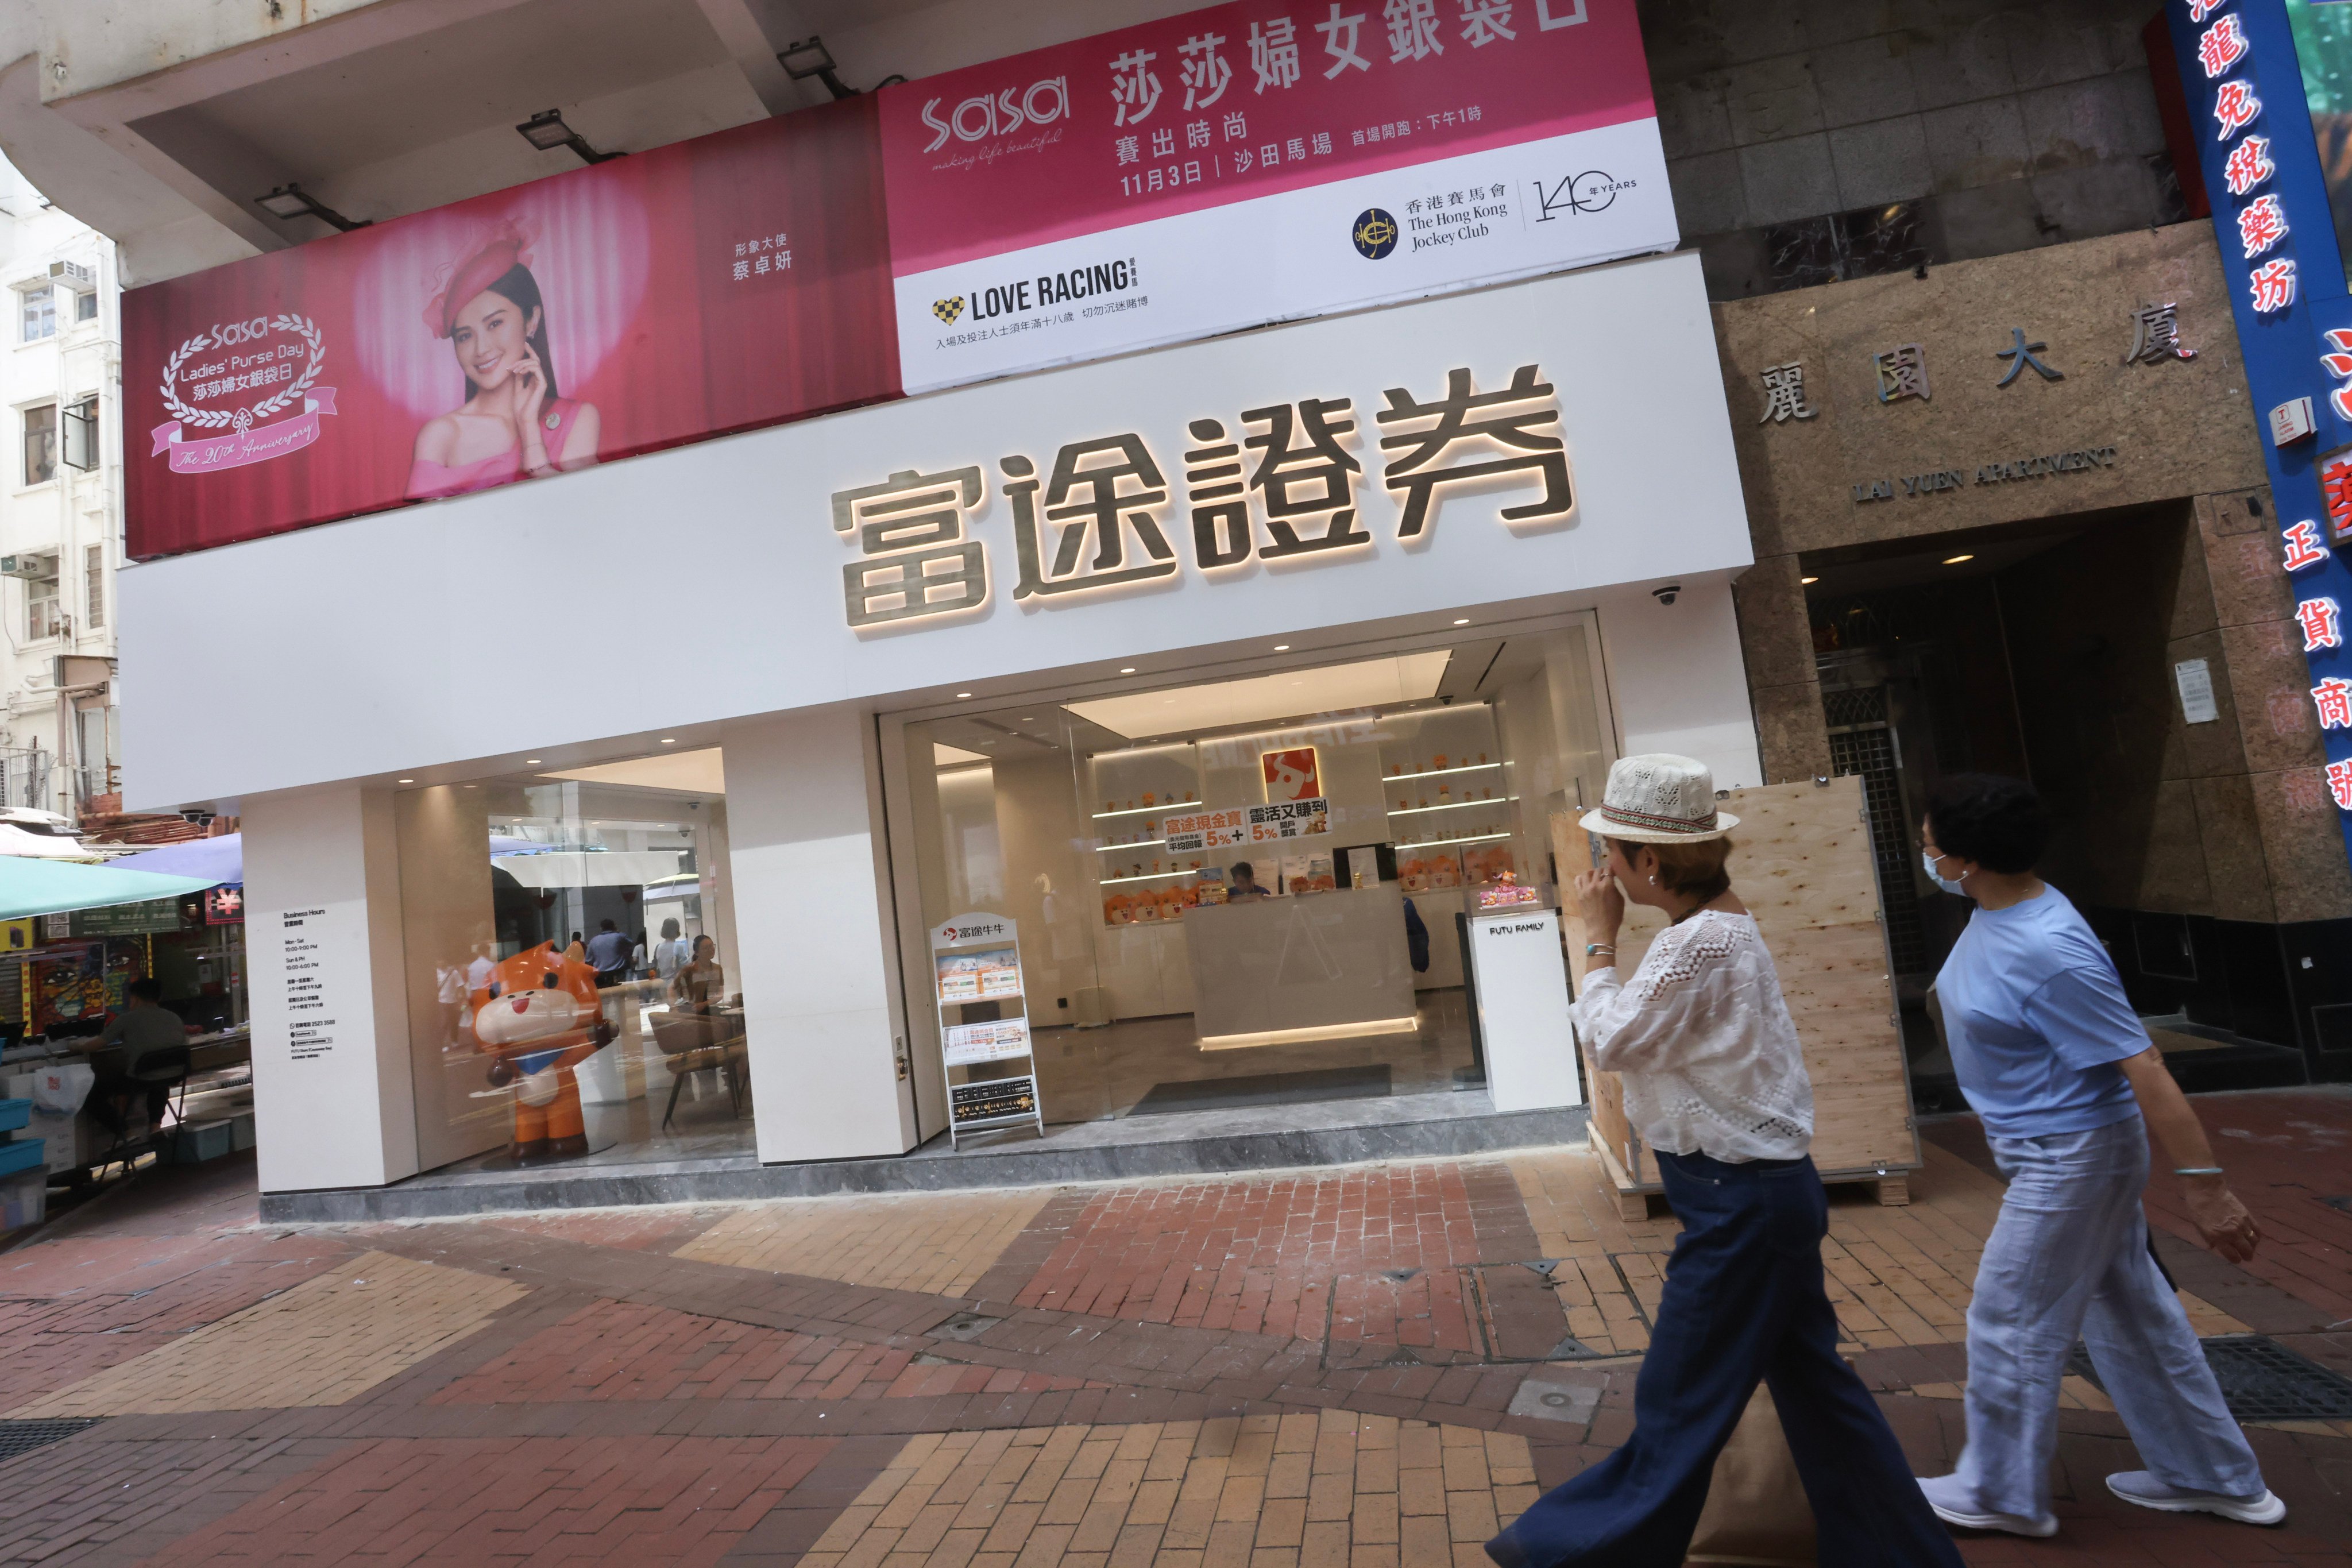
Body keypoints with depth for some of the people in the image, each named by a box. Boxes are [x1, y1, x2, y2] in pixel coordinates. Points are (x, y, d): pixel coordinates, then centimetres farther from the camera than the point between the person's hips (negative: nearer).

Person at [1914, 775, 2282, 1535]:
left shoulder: (2047, 953, -30)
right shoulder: (1994, 912, -2)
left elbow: (2144, 1069, -27)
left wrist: (2204, 1185, -24)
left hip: (2071, 1153, -9)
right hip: (2050, 1150, 9)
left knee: (2010, 1324, 5)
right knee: (2131, 1312, 23)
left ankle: (2001, 1494, 24)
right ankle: (2213, 1477, 40)